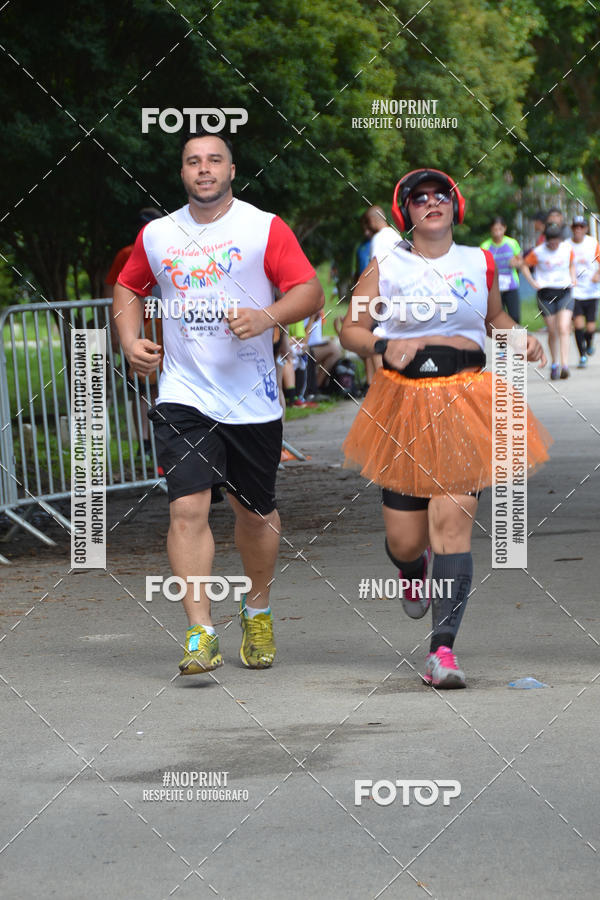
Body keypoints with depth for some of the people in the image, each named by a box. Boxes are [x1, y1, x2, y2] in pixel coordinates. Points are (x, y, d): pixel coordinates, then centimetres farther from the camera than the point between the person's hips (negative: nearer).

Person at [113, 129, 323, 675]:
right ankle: (201, 634, -16)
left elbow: (310, 292, -6)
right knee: (188, 507, -14)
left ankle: (258, 610, 37)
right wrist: (130, 340, 5)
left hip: (252, 398, -1)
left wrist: (267, 316, -25)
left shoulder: (265, 229, -2)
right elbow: (128, 288, 23)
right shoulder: (157, 236, 7)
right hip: (184, 395, 1)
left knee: (255, 512, 12)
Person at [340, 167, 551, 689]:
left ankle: (443, 650, -17)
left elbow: (496, 317, 26)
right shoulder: (386, 269, 4)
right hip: (404, 401, 0)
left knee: (452, 520, -15)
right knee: (404, 540, 1)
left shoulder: (478, 264, 10)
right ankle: (412, 573, 43)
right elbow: (350, 329, 6)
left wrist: (522, 340, 6)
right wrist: (383, 345, -14)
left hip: (464, 401, 0)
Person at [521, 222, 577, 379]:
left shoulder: (567, 249, 1)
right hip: (546, 294, -1)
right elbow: (524, 265, 7)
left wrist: (573, 278, 5)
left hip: (564, 292, 1)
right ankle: (554, 365, 22)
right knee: (552, 332, 3)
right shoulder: (538, 252, -7)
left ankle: (564, 366, -21)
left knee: (564, 328, -16)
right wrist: (532, 282, -3)